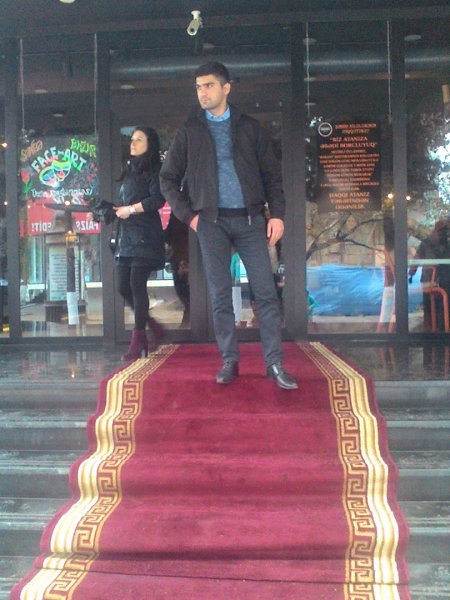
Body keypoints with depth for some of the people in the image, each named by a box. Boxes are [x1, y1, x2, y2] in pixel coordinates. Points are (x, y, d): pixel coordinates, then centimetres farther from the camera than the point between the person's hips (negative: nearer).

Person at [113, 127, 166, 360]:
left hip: (144, 236, -8)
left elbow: (158, 199, -13)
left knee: (136, 284, -12)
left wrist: (130, 209, -9)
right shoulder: (129, 170, 23)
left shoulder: (153, 168, -1)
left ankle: (137, 340, -4)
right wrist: (113, 210, 7)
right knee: (123, 287, 4)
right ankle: (155, 328, 19)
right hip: (126, 236, 8)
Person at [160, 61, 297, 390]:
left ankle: (275, 363, 1)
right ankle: (229, 361, 12)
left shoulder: (250, 127, 10)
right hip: (212, 222, 0)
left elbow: (272, 174, 9)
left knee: (266, 292, -5)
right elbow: (169, 180, 13)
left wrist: (278, 214, -3)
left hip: (250, 219, 0)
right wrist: (188, 215, 2)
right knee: (220, 296, 2)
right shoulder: (190, 131, 9)